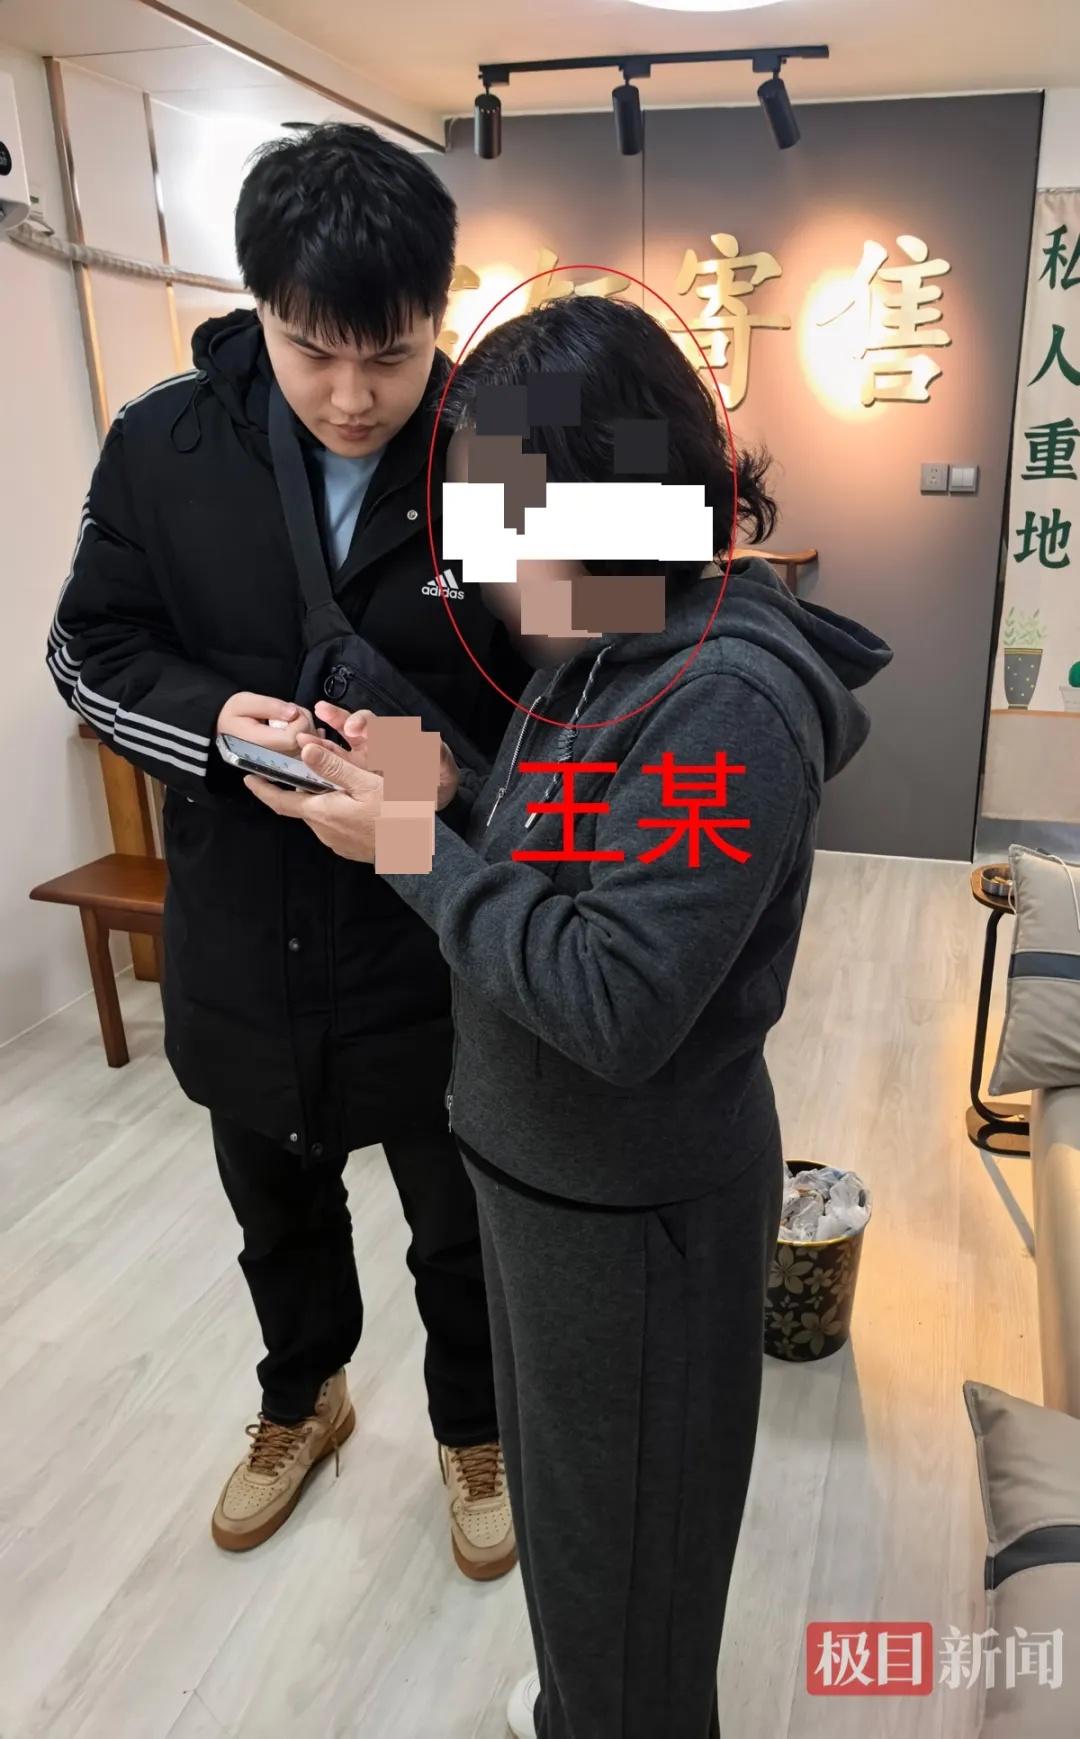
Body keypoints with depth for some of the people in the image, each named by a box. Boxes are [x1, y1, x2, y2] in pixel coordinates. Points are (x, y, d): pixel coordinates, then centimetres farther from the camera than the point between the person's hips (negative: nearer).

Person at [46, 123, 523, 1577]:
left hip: (442, 950, -2)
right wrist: (212, 718, -20)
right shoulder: (163, 444, -7)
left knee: (463, 1236, 21)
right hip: (243, 946, 3)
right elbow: (91, 650, 0)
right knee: (279, 1215, 27)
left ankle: (474, 1431, 52)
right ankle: (303, 1401, 58)